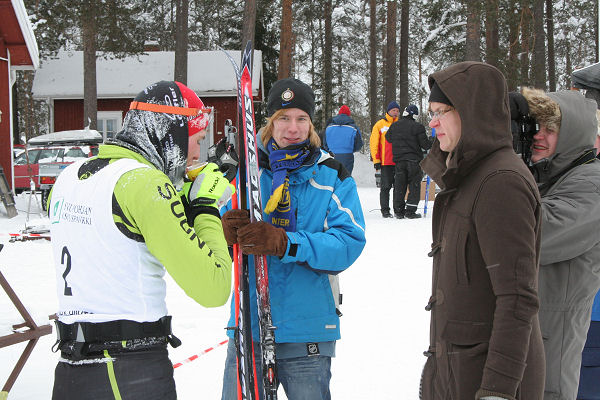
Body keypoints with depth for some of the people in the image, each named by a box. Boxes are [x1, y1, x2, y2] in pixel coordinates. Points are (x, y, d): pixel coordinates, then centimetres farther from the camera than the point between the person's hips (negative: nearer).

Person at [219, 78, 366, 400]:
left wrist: (282, 243, -26)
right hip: (247, 325, 2)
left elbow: (348, 243, -12)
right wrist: (227, 233, -22)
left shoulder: (332, 176, 1)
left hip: (307, 328, -1)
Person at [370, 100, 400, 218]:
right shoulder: (380, 124, 4)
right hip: (386, 162, -3)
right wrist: (376, 160, -5)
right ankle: (385, 210, 3)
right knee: (386, 186, -2)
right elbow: (374, 143, 3)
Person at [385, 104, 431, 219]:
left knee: (399, 185, 9)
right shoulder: (418, 127, -10)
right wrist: (432, 143, 12)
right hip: (414, 160, -4)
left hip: (399, 159, 4)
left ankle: (398, 210, 9)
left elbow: (388, 139, 17)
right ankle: (410, 211, -3)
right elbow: (425, 144, -8)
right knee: (414, 185, 3)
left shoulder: (394, 126, 4)